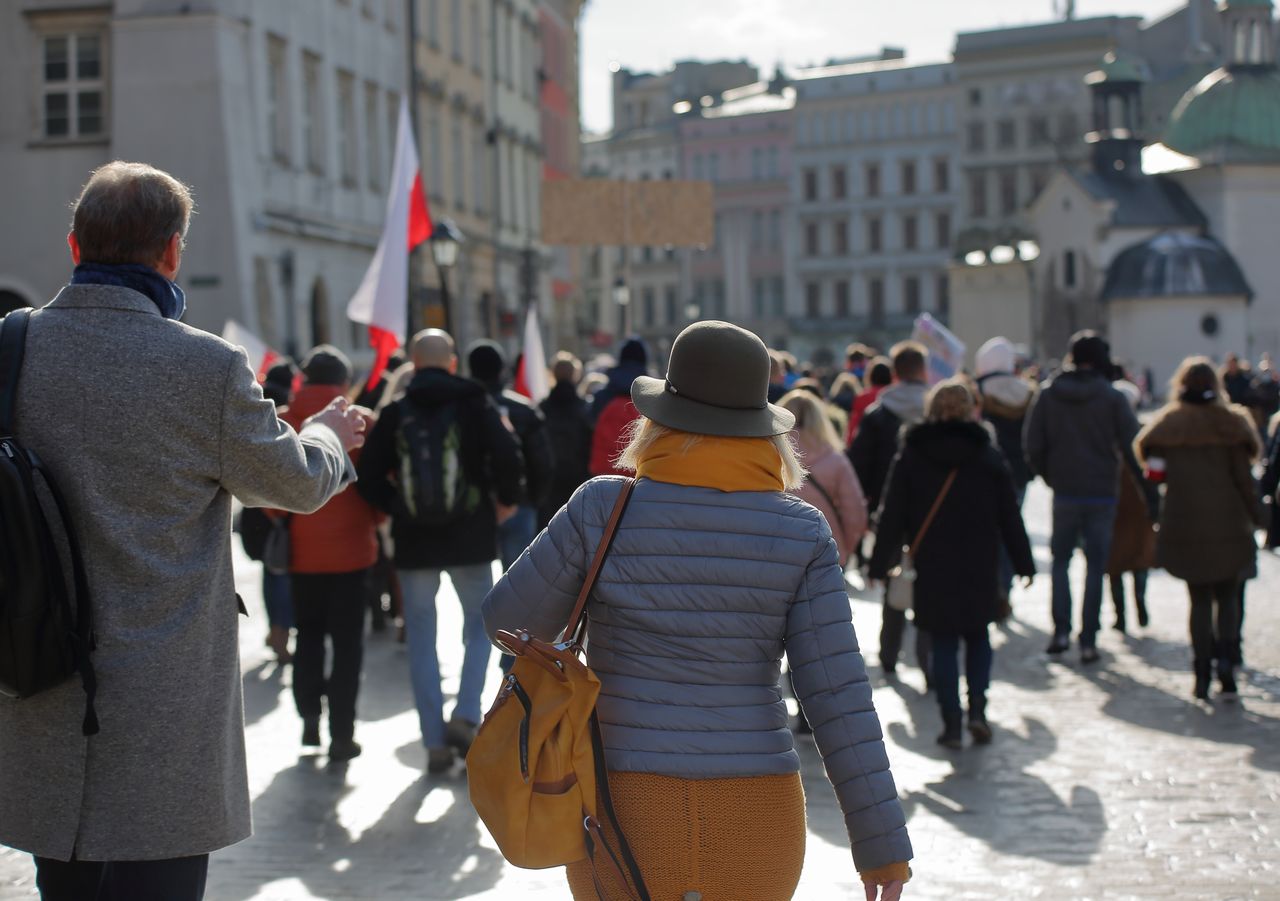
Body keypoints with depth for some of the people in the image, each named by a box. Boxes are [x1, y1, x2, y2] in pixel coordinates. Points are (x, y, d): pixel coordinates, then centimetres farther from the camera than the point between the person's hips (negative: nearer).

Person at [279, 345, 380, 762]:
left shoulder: (282, 424, -3)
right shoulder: (361, 423, -8)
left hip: (301, 549, 2)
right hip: (350, 547, -2)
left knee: (308, 635, 20)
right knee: (347, 641, 4)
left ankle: (309, 716, 15)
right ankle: (341, 735, 2)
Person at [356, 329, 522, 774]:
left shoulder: (395, 411, 1)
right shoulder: (474, 403, -3)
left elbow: (368, 477, -3)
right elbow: (507, 456, -14)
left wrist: (397, 507, 11)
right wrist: (507, 500, 3)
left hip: (414, 542, 1)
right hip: (470, 537, -1)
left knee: (421, 638, 8)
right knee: (479, 624, 16)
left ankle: (435, 742, 6)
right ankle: (465, 715, -2)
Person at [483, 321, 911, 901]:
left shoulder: (603, 510, -6)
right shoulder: (803, 534, -3)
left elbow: (510, 620, 2)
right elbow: (838, 695, -7)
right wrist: (881, 842, -3)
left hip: (624, 812, -1)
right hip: (755, 820, 2)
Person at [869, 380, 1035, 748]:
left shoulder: (911, 456, -2)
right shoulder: (989, 456, 1)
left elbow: (892, 516, -2)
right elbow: (1010, 517, 3)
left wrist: (880, 565, 3)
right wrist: (1024, 564, 10)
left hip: (932, 569, -1)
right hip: (980, 569, 1)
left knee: (943, 644, 7)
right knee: (978, 637, 16)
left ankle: (952, 722, 2)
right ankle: (977, 707, -1)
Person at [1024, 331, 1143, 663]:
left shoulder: (1047, 394, -1)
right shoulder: (1112, 398, -7)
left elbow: (1033, 446, -1)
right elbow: (1132, 446, -7)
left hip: (1064, 494, 1)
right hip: (1102, 493, -1)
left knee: (1060, 561, 16)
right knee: (1095, 565, 6)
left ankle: (1061, 630, 4)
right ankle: (1088, 640, 3)